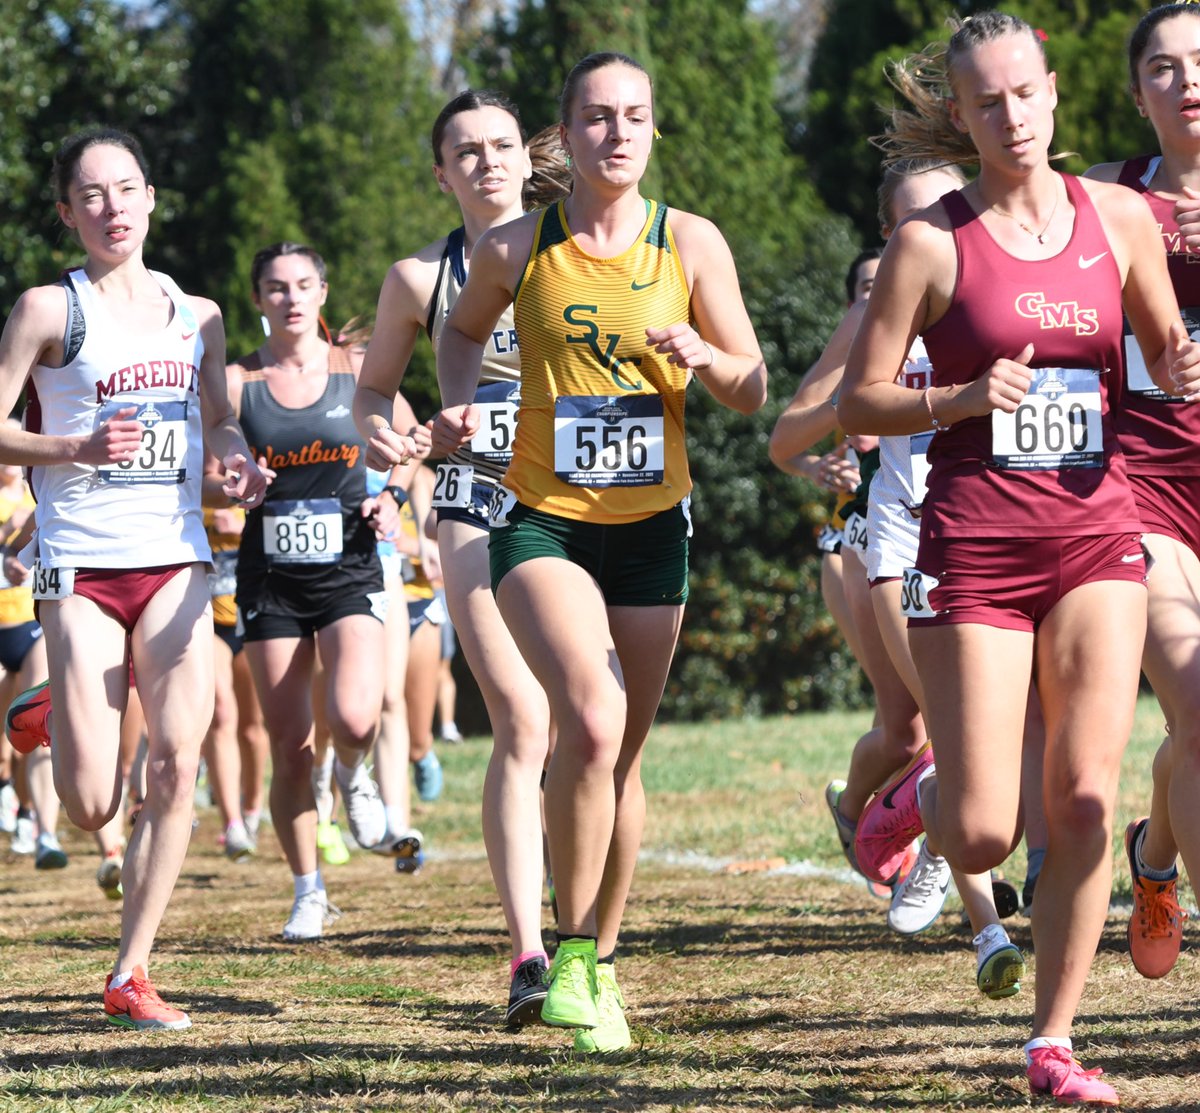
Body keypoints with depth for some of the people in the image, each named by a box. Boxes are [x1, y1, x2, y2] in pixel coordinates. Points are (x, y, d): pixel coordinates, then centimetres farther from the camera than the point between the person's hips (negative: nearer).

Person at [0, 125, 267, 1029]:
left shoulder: (198, 316, 11)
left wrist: (238, 462, -1)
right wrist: (79, 449, -21)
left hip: (175, 561, 4)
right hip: (82, 565, -4)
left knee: (179, 763, -11)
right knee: (94, 810, -6)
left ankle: (132, 974, 0)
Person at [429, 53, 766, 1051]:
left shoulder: (692, 245, -1)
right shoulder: (515, 249, -2)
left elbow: (753, 393, 4)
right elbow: (464, 330, 19)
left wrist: (703, 356, -17)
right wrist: (460, 402, 0)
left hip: (651, 523, 2)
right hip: (541, 519, -2)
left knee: (623, 756, 8)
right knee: (592, 722, -23)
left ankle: (603, 961, 26)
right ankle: (571, 956, -11)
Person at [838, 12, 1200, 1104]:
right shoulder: (931, 242, -3)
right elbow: (858, 402, -1)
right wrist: (966, 397, -17)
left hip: (1097, 532, 2)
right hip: (976, 544, -2)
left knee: (1085, 802, -7)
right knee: (983, 838, -5)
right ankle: (920, 792, 32)